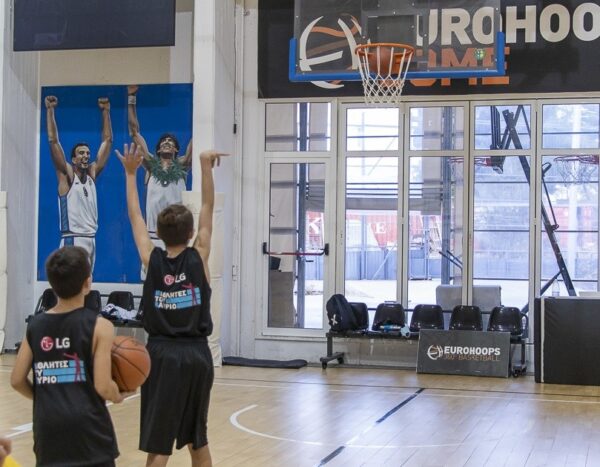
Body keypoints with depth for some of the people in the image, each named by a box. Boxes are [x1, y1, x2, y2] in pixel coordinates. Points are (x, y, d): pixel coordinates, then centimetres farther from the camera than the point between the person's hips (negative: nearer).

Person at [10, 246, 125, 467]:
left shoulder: (35, 325, 7)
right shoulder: (99, 326, -6)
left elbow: (17, 380, 8)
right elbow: (103, 387, -11)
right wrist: (118, 396, 10)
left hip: (47, 426, 4)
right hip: (87, 425, -4)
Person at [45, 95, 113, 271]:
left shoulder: (92, 174, 13)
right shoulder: (66, 175, -1)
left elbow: (107, 140, 14)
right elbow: (53, 140, -9)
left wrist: (106, 111, 12)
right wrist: (50, 110, -11)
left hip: (91, 239, 6)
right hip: (72, 239, -6)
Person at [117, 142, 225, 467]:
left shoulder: (152, 259, -3)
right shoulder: (198, 257, -3)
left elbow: (135, 216, 7)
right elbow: (208, 208, 3)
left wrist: (130, 173, 15)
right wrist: (205, 165, 4)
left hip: (162, 354, -1)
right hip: (197, 354, 1)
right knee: (197, 439, 17)